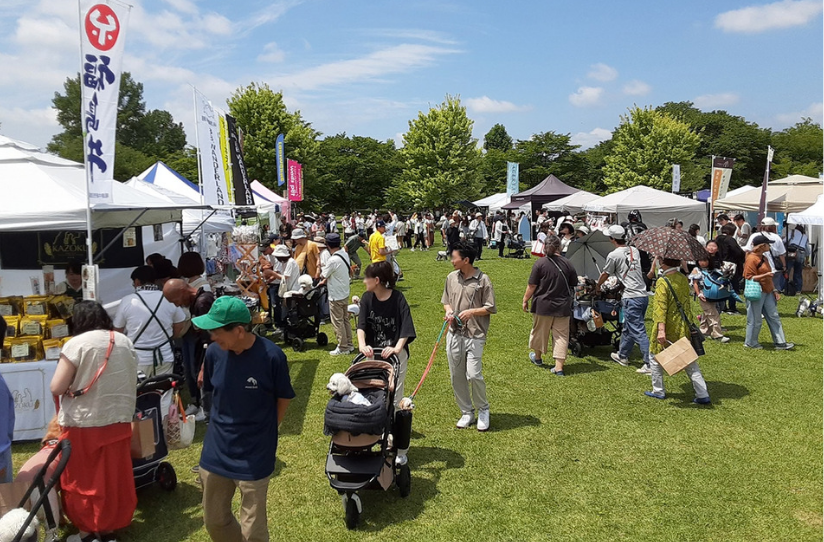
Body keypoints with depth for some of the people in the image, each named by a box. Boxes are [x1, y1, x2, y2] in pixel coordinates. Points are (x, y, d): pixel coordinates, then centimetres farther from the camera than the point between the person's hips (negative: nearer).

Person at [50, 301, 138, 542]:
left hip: (83, 424, -4)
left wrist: (72, 383, 6)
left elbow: (56, 387, -13)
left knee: (81, 479, 13)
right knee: (113, 478, 15)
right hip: (118, 420, 5)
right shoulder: (125, 342, 4)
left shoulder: (77, 344, -12)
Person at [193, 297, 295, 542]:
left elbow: (283, 398, -5)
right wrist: (227, 424, 5)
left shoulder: (271, 356, -21)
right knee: (214, 521, 19)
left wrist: (265, 431, -2)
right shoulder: (214, 352, -9)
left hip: (254, 455, -4)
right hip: (216, 451, 4)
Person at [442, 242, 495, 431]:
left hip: (475, 335, -5)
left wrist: (472, 311, -18)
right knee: (456, 376, 9)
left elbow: (491, 308, -4)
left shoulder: (483, 280, -8)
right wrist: (448, 310, -3)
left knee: (473, 374, -11)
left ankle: (483, 410, 15)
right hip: (454, 334, 5)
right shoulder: (451, 277, 7)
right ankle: (467, 413, 25)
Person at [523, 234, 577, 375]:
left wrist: (525, 300, 2)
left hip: (543, 305, -2)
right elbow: (574, 284, 9)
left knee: (539, 332, 17)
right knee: (561, 335, 7)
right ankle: (559, 367, 3)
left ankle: (537, 357, 38)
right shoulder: (567, 264, -2)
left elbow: (532, 286, -10)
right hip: (563, 306, 2)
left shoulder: (539, 263, -11)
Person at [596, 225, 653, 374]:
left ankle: (650, 364, -8)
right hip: (643, 295, 8)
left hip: (631, 298, -8)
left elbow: (605, 274, 6)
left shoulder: (613, 255, -8)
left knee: (638, 332, -6)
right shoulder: (635, 251, 11)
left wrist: (597, 286, 25)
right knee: (628, 328, 21)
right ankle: (622, 356, 35)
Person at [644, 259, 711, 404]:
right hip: (683, 328, 6)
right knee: (689, 360, 11)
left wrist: (661, 330, -29)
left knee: (656, 358, 12)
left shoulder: (662, 282, -17)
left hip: (668, 327, -6)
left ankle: (658, 391, 20)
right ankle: (703, 395, 8)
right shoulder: (683, 279, 5)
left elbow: (661, 307, -24)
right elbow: (686, 303, 15)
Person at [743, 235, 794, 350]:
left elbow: (768, 278, 22)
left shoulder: (764, 258, 15)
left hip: (768, 293, 9)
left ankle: (780, 343, 14)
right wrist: (766, 275, -23)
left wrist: (774, 290, 16)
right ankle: (750, 342, 14)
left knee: (774, 317, 9)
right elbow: (749, 278, -19)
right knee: (755, 320, 0)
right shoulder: (751, 259, -14)